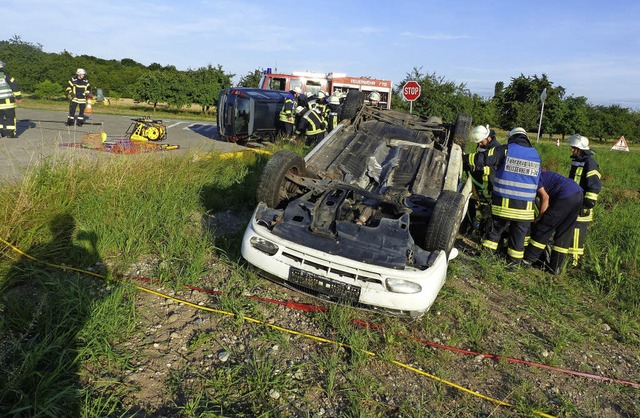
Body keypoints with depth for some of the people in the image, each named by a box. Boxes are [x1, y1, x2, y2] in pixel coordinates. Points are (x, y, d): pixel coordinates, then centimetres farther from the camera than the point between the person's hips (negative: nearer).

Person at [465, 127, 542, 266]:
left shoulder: (505, 150, -5)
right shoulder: (535, 155, 9)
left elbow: (481, 159, -10)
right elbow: (537, 181, 19)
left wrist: (464, 160, 1)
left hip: (503, 203, -2)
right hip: (525, 206, 2)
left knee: (496, 229, 13)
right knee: (518, 234, 12)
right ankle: (514, 260, 21)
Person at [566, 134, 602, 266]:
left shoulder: (590, 163, -15)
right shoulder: (576, 161, 15)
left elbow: (595, 185, -20)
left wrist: (589, 203, -22)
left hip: (581, 205, -9)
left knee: (577, 230, -6)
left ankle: (574, 258, 0)